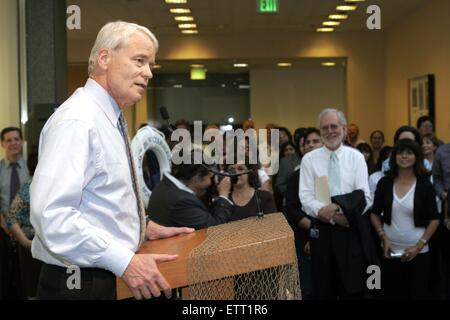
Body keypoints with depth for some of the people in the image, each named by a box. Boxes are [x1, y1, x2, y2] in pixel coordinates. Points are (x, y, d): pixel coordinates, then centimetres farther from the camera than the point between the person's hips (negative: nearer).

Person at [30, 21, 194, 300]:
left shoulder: (110, 119, 11)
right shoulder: (77, 121, -19)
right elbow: (51, 214, -29)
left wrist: (143, 227, 8)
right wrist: (124, 261, -28)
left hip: (113, 277, 9)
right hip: (81, 285, -9)